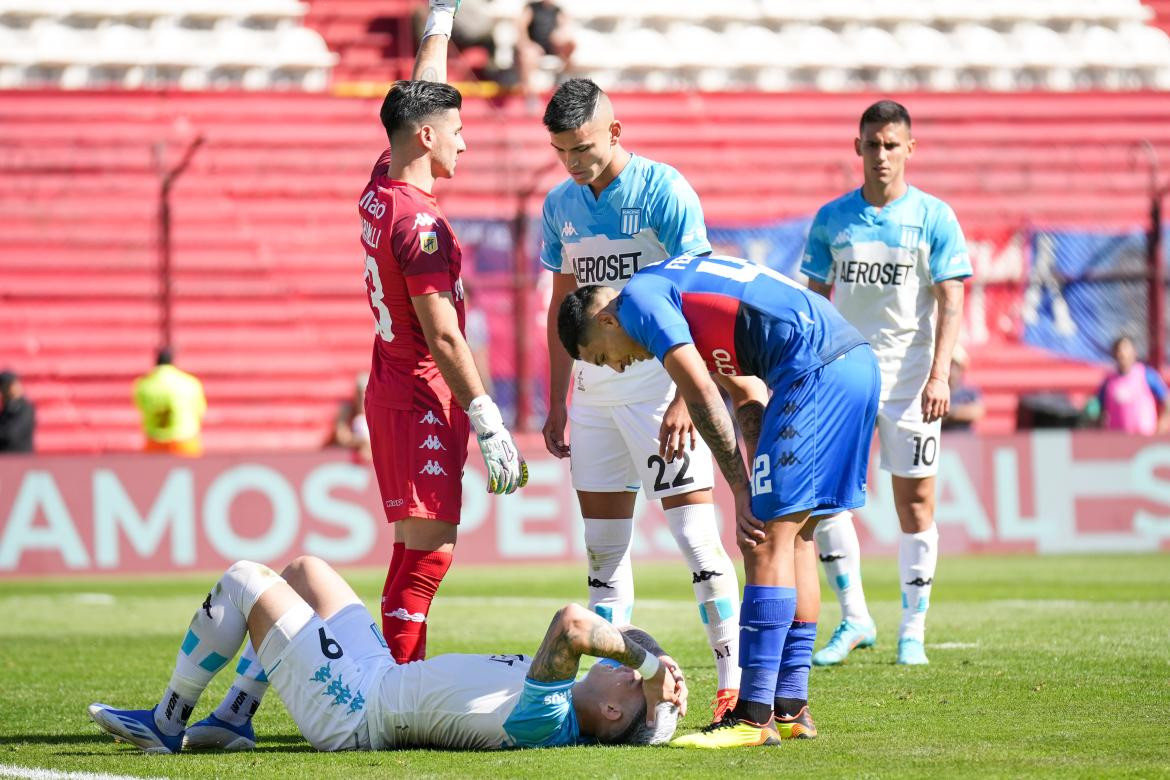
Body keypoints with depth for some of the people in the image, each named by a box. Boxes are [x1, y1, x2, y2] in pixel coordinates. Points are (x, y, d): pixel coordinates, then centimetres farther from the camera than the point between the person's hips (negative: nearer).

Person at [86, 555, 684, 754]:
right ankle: (231, 723, 30)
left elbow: (571, 624, -50)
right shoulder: (577, 708, -12)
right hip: (381, 677, 9)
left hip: (349, 711, -9)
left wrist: (647, 663, -42)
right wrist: (649, 654, -18)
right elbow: (628, 638, 2)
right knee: (303, 569, 23)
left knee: (242, 582, 2)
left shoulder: (546, 720, -38)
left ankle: (166, 724, 20)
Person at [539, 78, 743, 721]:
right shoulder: (561, 204, 9)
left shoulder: (663, 192, -10)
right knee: (602, 544, 8)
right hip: (595, 390, 6)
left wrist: (684, 400, -21)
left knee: (695, 532, -10)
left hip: (659, 384, -6)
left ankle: (736, 682, -8)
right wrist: (557, 402, 15)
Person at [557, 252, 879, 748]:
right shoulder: (675, 286, 30)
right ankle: (790, 708, 18)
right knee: (792, 539, 15)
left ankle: (754, 718, -9)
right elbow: (749, 397, 27)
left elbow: (701, 396, -8)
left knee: (768, 543, -8)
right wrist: (753, 495, 15)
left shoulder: (637, 298, 1)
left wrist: (741, 490, -2)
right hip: (857, 360, 10)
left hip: (814, 371, -10)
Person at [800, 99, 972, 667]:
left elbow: (950, 302, -5)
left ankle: (913, 630, 8)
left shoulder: (934, 217, -1)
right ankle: (854, 619, 7)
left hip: (909, 377, -3)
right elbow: (814, 300, 13)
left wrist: (939, 374, -15)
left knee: (914, 502, -1)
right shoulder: (832, 218, 8)